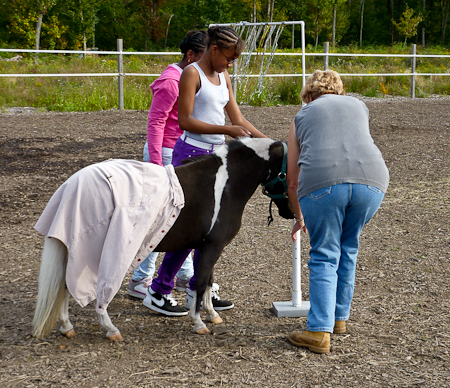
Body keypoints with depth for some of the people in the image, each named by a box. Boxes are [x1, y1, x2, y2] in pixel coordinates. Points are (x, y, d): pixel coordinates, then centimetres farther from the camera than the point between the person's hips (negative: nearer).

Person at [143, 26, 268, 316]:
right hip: (192, 154, -8)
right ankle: (158, 292, 5)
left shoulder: (223, 77, 14)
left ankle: (199, 290, 20)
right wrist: (226, 130, -23)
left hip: (216, 156, 8)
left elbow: (238, 119, 13)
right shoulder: (192, 74, -10)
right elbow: (185, 120, -17)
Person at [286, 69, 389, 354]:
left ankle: (320, 331, 0)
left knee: (324, 256, 8)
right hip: (371, 180, 2)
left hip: (322, 182, -2)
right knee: (348, 248, 22)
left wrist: (299, 218, 40)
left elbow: (292, 181, 26)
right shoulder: (358, 105, 31)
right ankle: (340, 317, 32)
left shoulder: (302, 116, 26)